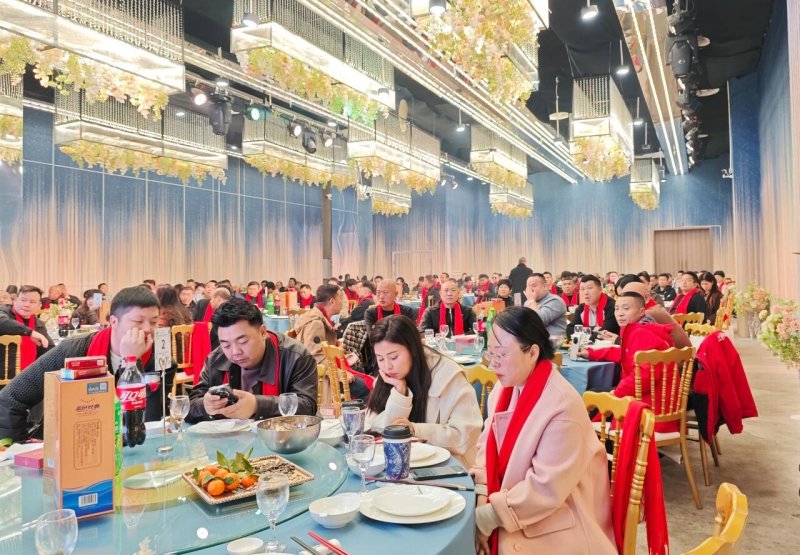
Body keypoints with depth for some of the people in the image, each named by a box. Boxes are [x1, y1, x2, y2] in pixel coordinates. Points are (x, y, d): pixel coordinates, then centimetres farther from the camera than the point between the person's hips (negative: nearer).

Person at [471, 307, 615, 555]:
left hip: (553, 526, -6)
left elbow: (546, 488, -23)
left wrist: (487, 517, -20)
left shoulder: (563, 406, -24)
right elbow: (488, 446, 2)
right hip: (506, 507, 6)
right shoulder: (504, 388, 0)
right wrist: (481, 503, -12)